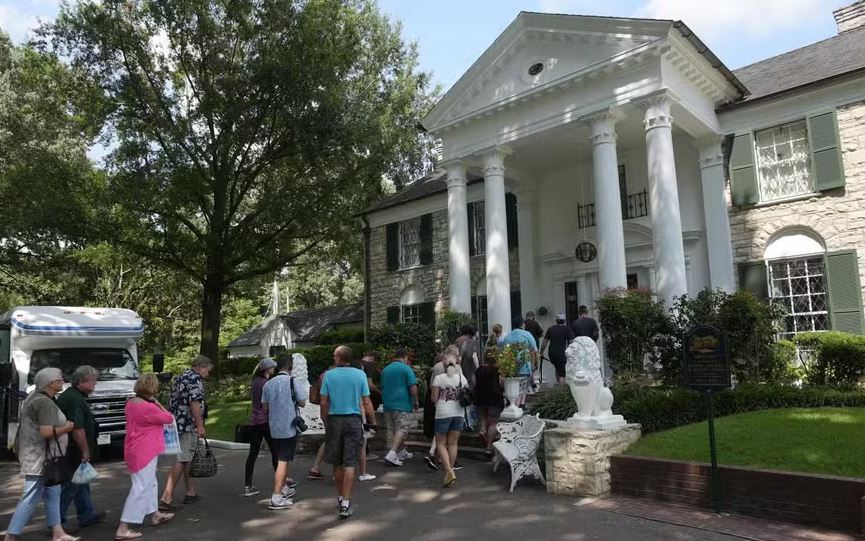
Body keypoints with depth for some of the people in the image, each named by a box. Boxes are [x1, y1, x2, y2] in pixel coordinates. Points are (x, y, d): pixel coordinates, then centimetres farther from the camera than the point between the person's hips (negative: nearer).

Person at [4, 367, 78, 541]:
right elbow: (46, 432, -27)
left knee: (52, 494, 14)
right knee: (31, 499, -3)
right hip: (40, 457, -11)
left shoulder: (36, 397, 11)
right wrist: (67, 428, -13)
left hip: (43, 456, 11)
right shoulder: (45, 403, -21)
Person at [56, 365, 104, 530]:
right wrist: (85, 451, -19)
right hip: (73, 452, -11)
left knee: (81, 483, 18)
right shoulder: (74, 399, -22)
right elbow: (77, 428, -26)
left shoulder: (70, 395, 13)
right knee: (70, 486, -1)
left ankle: (87, 515, 29)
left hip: (71, 450, 11)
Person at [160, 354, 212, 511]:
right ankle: (166, 499, -12)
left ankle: (191, 493, 26)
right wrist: (200, 425, -18)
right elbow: (194, 403, -21)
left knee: (188, 458, 18)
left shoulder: (180, 377, 18)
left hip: (176, 423, 10)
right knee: (181, 461, -9)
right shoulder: (195, 379, -12)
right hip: (188, 425, -10)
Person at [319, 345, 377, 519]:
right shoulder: (360, 375, -4)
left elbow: (324, 402, -2)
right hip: (353, 420, -1)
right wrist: (372, 422, 5)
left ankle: (340, 497, 31)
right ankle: (345, 504, -3)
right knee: (350, 463, 0)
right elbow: (366, 402, -5)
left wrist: (325, 421, 10)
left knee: (337, 462, 15)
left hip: (334, 420, 1)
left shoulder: (328, 375, -2)